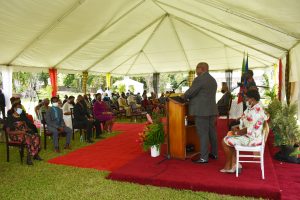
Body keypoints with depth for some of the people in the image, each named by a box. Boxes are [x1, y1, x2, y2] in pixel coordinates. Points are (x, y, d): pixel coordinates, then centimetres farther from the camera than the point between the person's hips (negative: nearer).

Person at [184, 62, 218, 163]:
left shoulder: (199, 79, -12)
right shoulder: (213, 80, 15)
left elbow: (190, 92, -11)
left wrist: (183, 96, 10)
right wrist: (189, 97, 19)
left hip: (201, 111, -9)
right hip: (211, 110, 9)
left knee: (203, 134, -5)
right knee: (212, 132, 15)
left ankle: (204, 157, 0)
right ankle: (214, 153, 25)